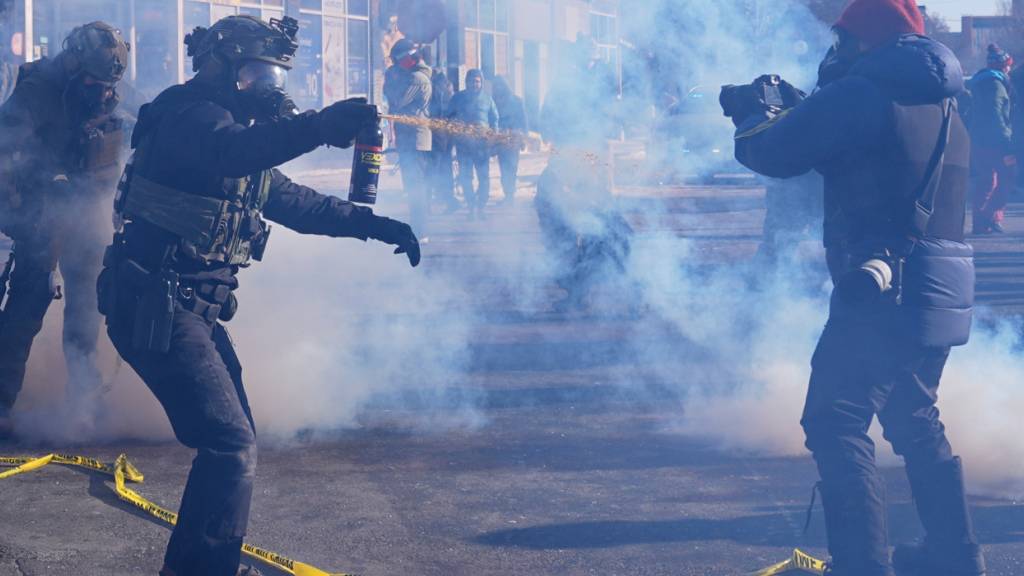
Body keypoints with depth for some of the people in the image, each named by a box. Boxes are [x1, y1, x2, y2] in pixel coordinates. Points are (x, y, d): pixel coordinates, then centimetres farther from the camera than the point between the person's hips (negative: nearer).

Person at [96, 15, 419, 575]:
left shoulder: (238, 129, 18)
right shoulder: (191, 115, -13)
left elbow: (294, 202, 26)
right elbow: (228, 152, -37)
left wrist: (373, 224, 16)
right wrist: (320, 125, -47)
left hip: (189, 311, 11)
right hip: (155, 310, -11)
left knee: (233, 438, 18)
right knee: (230, 445, -17)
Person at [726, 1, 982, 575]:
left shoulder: (861, 93, -11)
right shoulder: (943, 105, 16)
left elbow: (774, 154, -8)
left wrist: (753, 118, 14)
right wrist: (803, 110, 26)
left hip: (883, 292, -9)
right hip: (943, 295, 9)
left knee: (836, 425, -7)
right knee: (916, 420, 23)